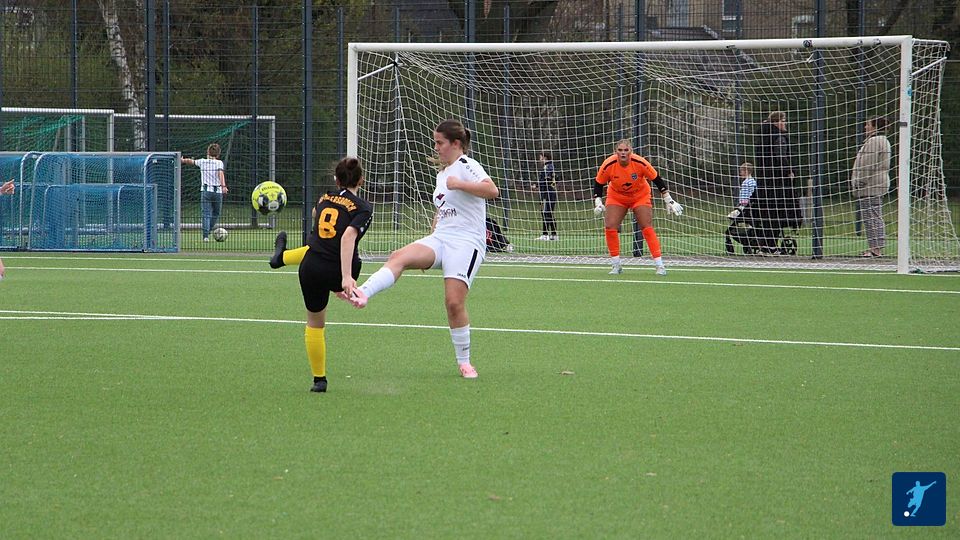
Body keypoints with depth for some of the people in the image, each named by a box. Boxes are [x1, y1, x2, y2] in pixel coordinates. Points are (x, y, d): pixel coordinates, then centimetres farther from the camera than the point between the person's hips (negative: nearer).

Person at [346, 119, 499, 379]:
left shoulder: (467, 165, -5)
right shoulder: (442, 174, 21)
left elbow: (492, 190, -23)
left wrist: (459, 184, -26)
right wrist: (428, 253, 27)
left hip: (467, 243, -7)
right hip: (440, 238, 7)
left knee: (454, 302, -14)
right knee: (399, 257, -22)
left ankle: (464, 362, 2)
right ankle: (362, 293, -43)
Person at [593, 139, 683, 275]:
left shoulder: (640, 163, -26)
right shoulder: (608, 165, -23)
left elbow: (657, 180, -14)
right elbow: (598, 184, -7)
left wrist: (669, 201, -11)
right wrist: (598, 202, -18)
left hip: (640, 196, -1)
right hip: (616, 197, 2)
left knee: (647, 228, -15)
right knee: (609, 227, -14)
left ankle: (660, 265, -12)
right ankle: (616, 265, 0)